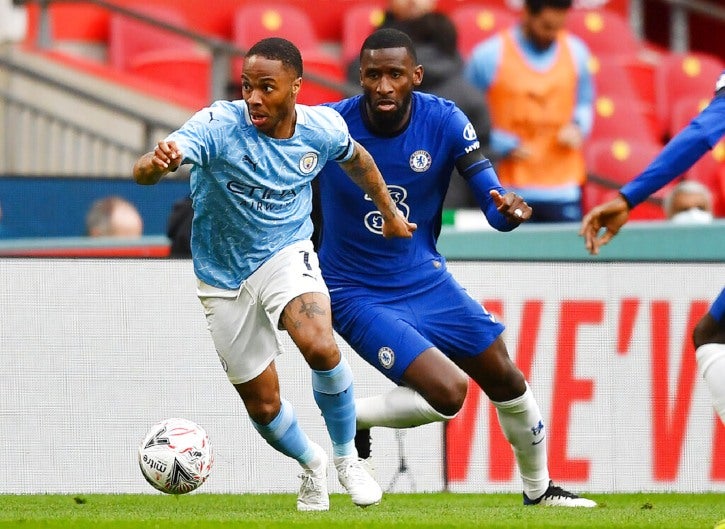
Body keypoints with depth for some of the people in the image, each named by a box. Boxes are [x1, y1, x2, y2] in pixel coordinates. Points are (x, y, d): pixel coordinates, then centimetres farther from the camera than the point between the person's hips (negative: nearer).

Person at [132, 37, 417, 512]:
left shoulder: (323, 128, -12)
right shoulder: (219, 126, -24)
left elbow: (357, 159, 14)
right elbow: (143, 173, -39)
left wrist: (389, 213, 26)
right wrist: (157, 162, -63)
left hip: (286, 255, 0)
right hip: (224, 279, 0)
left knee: (321, 348, -30)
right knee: (263, 405, 6)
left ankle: (347, 459, -8)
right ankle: (311, 464, 39)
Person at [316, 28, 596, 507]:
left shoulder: (444, 122, -13)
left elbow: (492, 200, -16)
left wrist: (509, 210, -40)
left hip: (426, 278, 5)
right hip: (359, 295, -5)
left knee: (505, 379, 13)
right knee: (448, 392, -22)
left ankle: (539, 490, 38)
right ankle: (350, 419, 4)